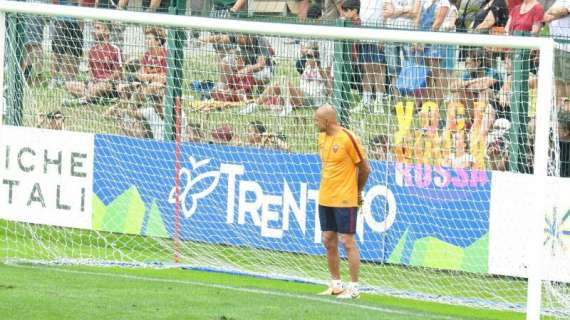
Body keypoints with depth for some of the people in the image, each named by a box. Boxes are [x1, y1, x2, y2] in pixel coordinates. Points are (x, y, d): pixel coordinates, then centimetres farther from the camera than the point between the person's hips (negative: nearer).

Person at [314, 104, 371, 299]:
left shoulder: (347, 138, -14)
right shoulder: (322, 137, 8)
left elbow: (364, 168, -7)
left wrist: (358, 191, 5)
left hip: (344, 200, -8)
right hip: (325, 200, 8)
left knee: (347, 241, -5)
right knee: (328, 241, 9)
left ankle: (353, 288, 0)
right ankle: (335, 285, 19)